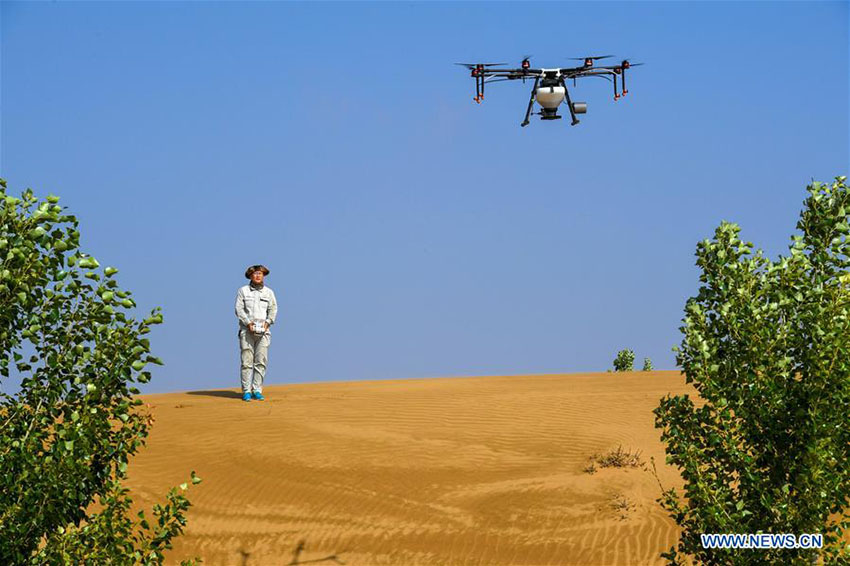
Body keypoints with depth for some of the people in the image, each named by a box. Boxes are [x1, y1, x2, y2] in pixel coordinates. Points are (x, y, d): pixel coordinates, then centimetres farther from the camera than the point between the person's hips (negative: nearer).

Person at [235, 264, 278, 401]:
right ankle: (246, 391, -4)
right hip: (247, 329, -2)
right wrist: (248, 323, -12)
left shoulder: (269, 292, 13)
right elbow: (239, 309, 0)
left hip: (263, 330, 2)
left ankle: (257, 391, 1)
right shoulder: (243, 291, 7)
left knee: (261, 361, -4)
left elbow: (273, 309, 7)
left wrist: (267, 322, -10)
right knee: (247, 361, -7)